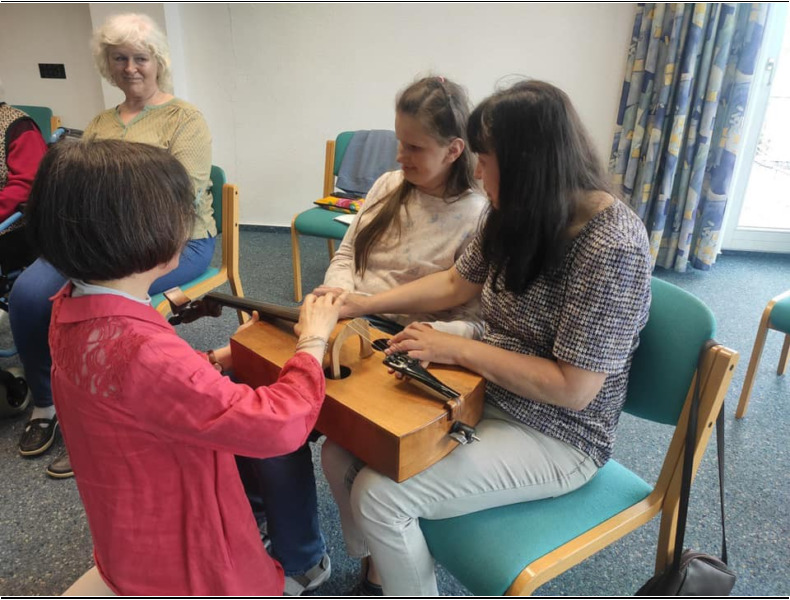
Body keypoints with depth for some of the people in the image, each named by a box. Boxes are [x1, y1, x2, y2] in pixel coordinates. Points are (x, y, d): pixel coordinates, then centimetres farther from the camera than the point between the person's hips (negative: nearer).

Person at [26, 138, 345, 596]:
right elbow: (279, 425, -34)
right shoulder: (138, 352, -40)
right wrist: (313, 341, -20)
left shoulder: (74, 308, -9)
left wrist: (221, 358, 0)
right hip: (176, 559, -8)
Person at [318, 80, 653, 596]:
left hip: (555, 438, -7)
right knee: (342, 453, -4)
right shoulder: (521, 216, -1)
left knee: (379, 497, -18)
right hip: (488, 395, 7)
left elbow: (573, 389, -24)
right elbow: (456, 284, 11)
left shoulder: (612, 247, -24)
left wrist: (457, 349, -19)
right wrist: (364, 304, 4)